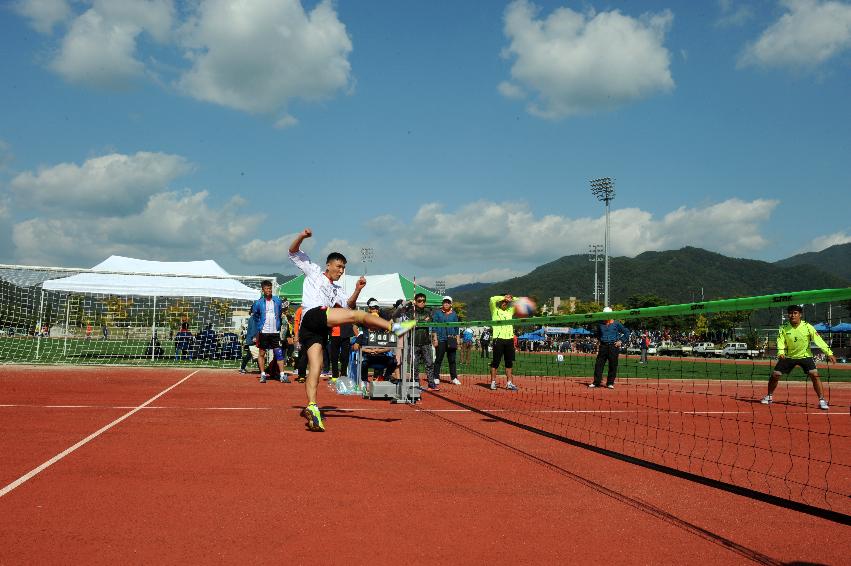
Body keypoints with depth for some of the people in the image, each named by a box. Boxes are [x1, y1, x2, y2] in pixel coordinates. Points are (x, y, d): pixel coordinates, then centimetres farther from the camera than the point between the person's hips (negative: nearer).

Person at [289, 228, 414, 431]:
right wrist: (301, 237, -2)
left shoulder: (337, 290, 33)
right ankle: (394, 327, -9)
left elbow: (349, 304, 18)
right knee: (358, 315, -15)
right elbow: (293, 252, 16)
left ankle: (311, 407, -17)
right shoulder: (313, 271, 19)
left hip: (320, 330, 7)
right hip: (313, 314, -7)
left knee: (315, 368, -7)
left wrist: (357, 290, 2)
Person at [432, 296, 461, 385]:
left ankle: (454, 378, 7)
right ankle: (436, 378, 6)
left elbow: (456, 327, 15)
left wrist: (457, 339, 9)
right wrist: (435, 338, -7)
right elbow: (434, 326, 1)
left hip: (451, 339, 2)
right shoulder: (437, 313, 4)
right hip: (440, 339, -2)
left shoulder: (454, 314, 12)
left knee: (452, 359, 4)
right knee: (438, 359, 0)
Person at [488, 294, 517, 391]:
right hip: (498, 339, -5)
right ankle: (493, 382, 6)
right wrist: (504, 297, -7)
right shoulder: (495, 310, 4)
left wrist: (511, 299, 4)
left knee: (509, 362, 5)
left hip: (509, 339, 5)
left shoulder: (510, 310, 18)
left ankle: (509, 383, 10)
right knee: (496, 362, -2)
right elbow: (492, 299, -14)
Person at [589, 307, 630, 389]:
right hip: (603, 346, 3)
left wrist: (621, 341, -4)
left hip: (613, 346, -3)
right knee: (598, 364, 0)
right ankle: (596, 382, 6)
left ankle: (610, 383, 11)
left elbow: (626, 332, 3)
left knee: (613, 366, 2)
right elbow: (596, 334, 25)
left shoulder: (616, 324, -1)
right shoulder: (600, 324, 8)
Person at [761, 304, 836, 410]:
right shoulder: (784, 328, -10)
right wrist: (781, 352, -33)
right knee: (774, 375, -2)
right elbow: (780, 341, -12)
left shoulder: (807, 327, -15)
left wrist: (829, 353, -25)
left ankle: (822, 400, -10)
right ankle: (769, 397, 19)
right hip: (788, 356, 2)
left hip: (805, 356, -2)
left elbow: (819, 340, -17)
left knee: (814, 375, -20)